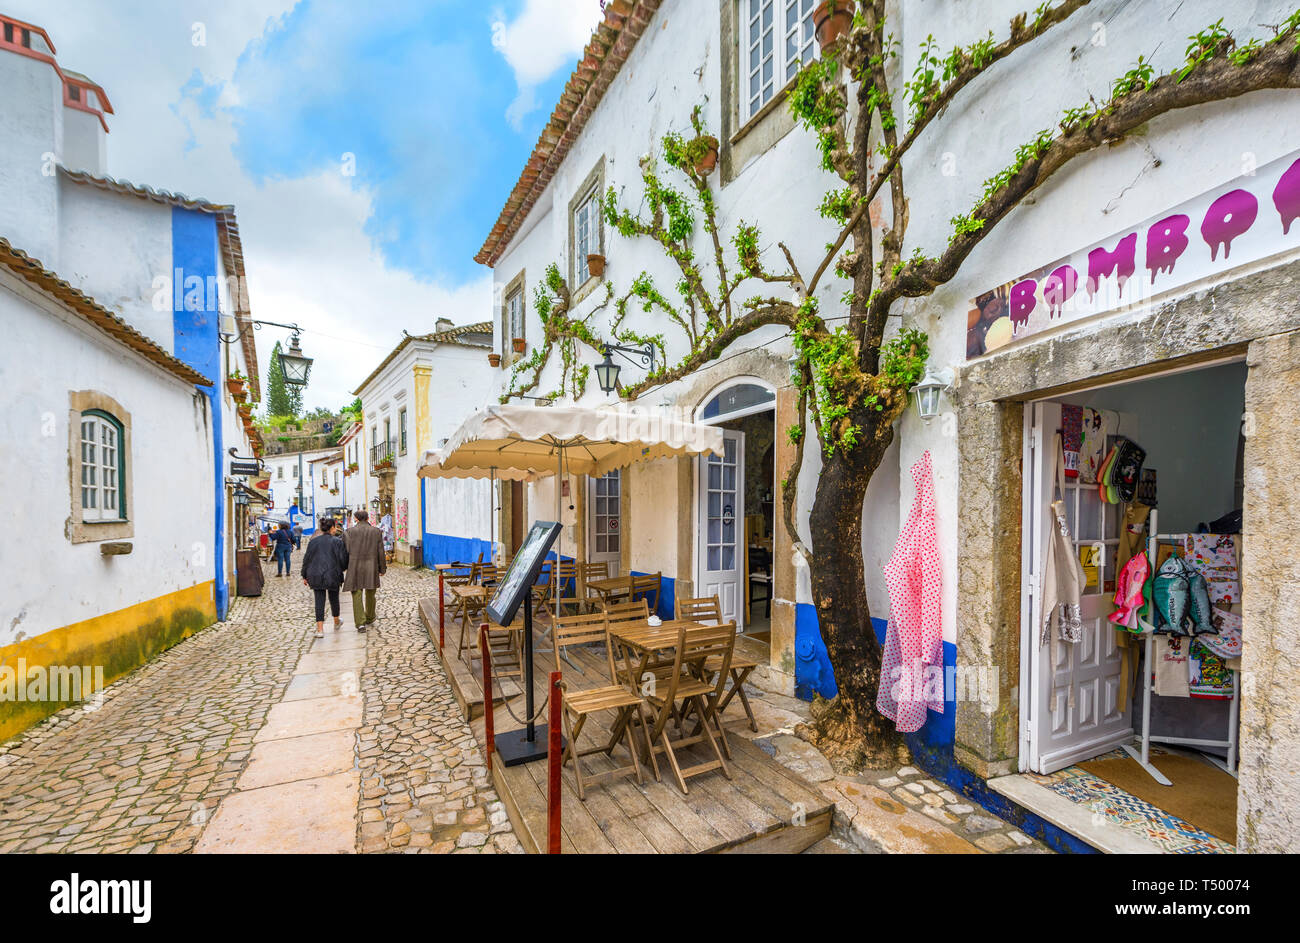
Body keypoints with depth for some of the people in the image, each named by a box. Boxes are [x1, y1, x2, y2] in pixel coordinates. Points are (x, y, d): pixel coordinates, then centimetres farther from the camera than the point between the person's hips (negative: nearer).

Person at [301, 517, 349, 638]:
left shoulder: (313, 541, 4)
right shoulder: (337, 541, -7)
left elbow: (306, 559, 7)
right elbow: (343, 559, -8)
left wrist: (305, 576, 14)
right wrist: (341, 569, 13)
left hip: (316, 576, 2)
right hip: (333, 575, -2)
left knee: (319, 601, 2)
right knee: (334, 598, 15)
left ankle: (320, 629, -5)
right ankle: (336, 622, 35)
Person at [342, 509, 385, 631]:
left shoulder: (350, 531, -2)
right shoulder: (376, 531, 4)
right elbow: (381, 552, 5)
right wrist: (382, 568, 12)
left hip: (355, 568, -2)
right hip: (371, 568, 2)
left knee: (357, 595, 1)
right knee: (370, 594, 16)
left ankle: (360, 623, -6)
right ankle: (370, 619, 31)